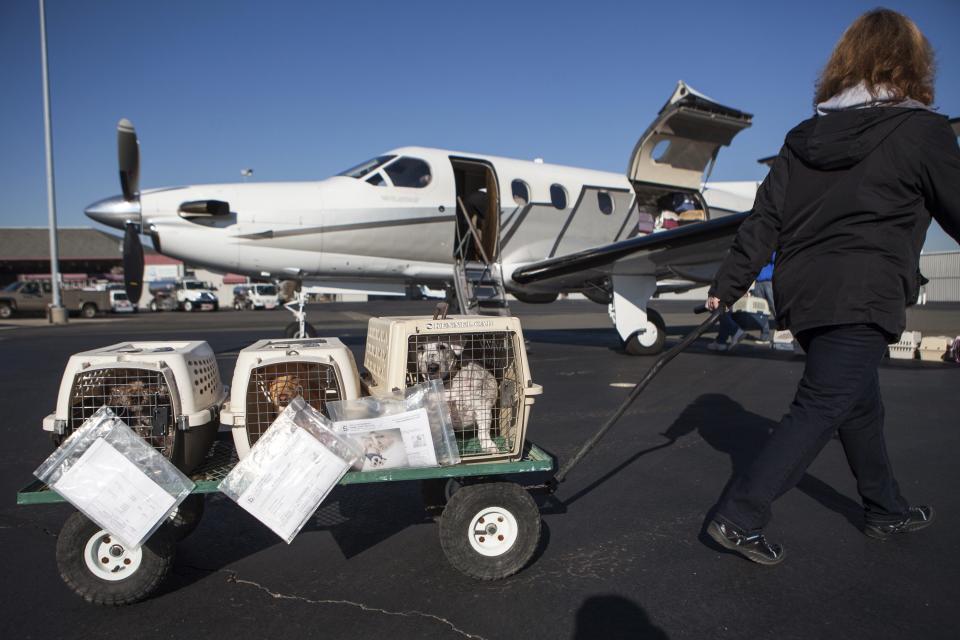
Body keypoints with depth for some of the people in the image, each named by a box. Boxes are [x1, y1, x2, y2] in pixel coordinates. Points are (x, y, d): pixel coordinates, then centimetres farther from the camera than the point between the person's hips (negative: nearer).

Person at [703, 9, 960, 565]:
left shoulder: (804, 137, 8)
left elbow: (766, 219, 4)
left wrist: (729, 284, 6)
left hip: (803, 293, 7)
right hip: (862, 299, -7)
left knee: (861, 405, 21)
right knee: (820, 411, -3)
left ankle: (887, 511, 39)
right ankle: (739, 518, -5)